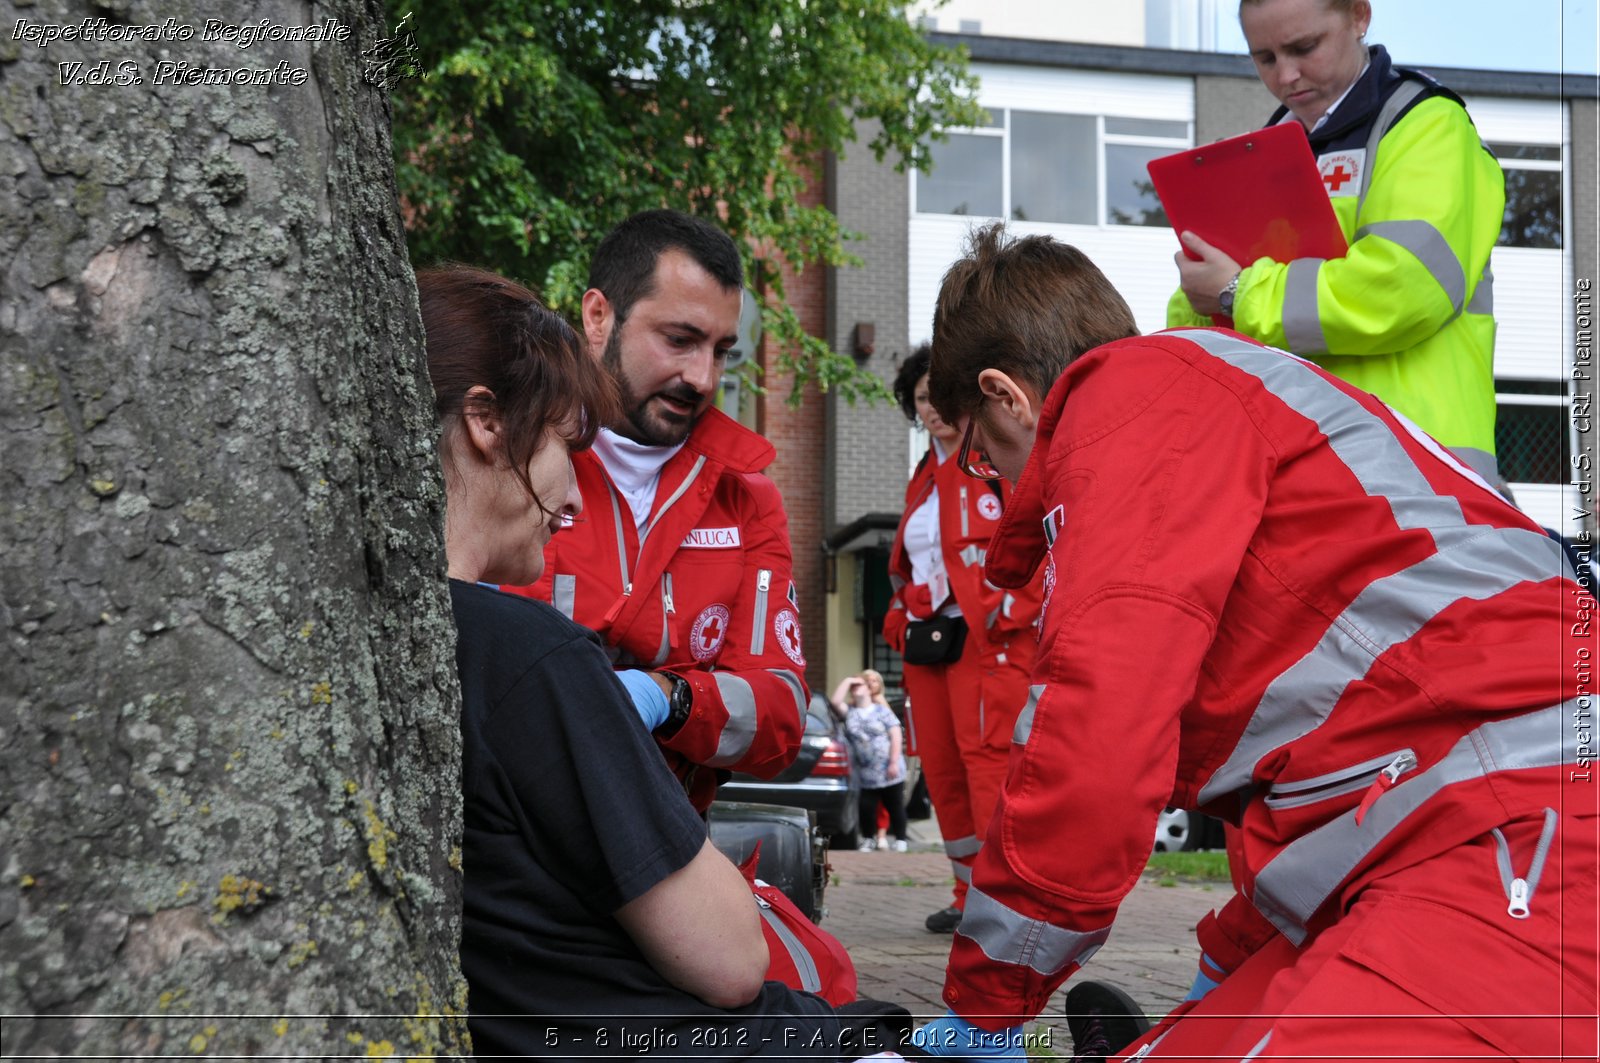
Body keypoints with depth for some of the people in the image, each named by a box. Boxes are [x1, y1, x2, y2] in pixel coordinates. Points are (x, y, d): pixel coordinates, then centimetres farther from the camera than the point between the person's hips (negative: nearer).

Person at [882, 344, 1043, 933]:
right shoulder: (926, 477, 21)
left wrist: (1009, 607, -16)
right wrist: (904, 622, 18)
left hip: (988, 637, -8)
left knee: (987, 756, -14)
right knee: (940, 767, 8)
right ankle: (971, 895, 18)